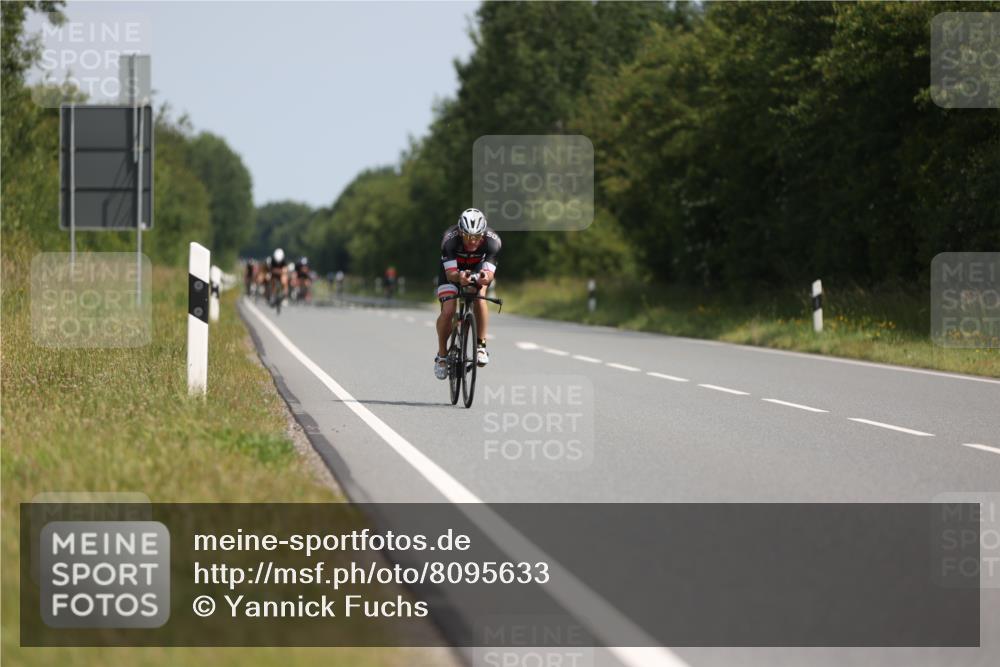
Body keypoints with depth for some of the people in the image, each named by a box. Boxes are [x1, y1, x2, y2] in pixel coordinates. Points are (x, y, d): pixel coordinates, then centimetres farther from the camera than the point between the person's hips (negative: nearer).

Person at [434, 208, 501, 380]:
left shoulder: (492, 241, -34)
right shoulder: (450, 239, -37)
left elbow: (490, 273, -38)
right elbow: (450, 274, -40)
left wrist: (486, 277, -62)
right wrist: (459, 277, -62)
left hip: (478, 269, 1)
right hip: (453, 270, -1)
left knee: (479, 299, -28)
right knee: (448, 311, -17)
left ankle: (481, 346, -14)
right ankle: (442, 355, 2)